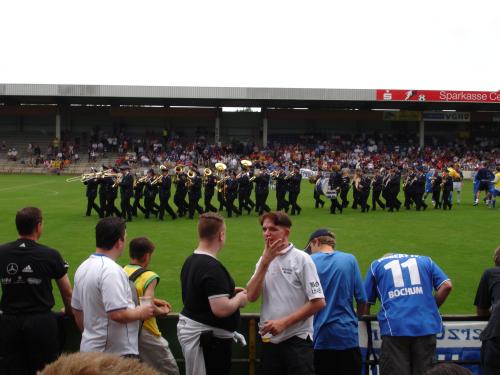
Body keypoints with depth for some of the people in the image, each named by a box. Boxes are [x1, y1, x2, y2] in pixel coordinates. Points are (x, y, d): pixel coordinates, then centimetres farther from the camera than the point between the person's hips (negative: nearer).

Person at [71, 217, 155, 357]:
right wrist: (140, 313, -8)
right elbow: (118, 314, -25)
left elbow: (77, 311, 18)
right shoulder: (112, 271, -20)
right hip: (117, 353, -9)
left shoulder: (82, 268, 10)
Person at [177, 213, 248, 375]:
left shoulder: (190, 261, 6)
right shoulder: (212, 267, -23)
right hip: (211, 338, -9)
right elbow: (221, 309, -28)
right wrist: (239, 299, -9)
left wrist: (229, 292, 15)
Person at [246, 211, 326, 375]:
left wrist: (284, 322, -13)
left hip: (297, 339, -5)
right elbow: (251, 296, -2)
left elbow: (318, 302, -10)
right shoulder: (264, 260, 11)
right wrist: (265, 262, -10)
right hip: (269, 339, 6)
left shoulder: (301, 259, -6)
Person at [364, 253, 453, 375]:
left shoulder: (376, 265, 21)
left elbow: (365, 301, 18)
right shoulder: (424, 260, 23)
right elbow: (447, 285, 8)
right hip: (426, 326, 2)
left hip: (394, 328, -2)